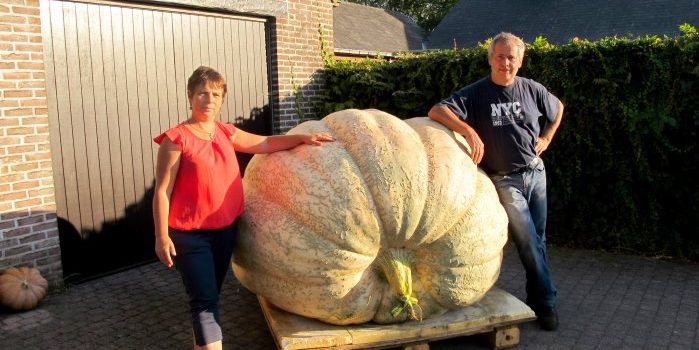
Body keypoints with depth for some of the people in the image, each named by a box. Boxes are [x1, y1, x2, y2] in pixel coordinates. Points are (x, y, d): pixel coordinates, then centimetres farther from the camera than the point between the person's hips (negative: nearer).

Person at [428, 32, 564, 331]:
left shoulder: (531, 90, 1)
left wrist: (546, 138, 10)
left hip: (536, 173, 5)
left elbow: (558, 108, 22)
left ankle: (535, 298, 30)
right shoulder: (477, 93, -11)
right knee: (528, 242, -6)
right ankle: (546, 302, 11)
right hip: (505, 180, -4)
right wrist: (470, 132, -34)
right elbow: (436, 111, -24)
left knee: (538, 240, 13)